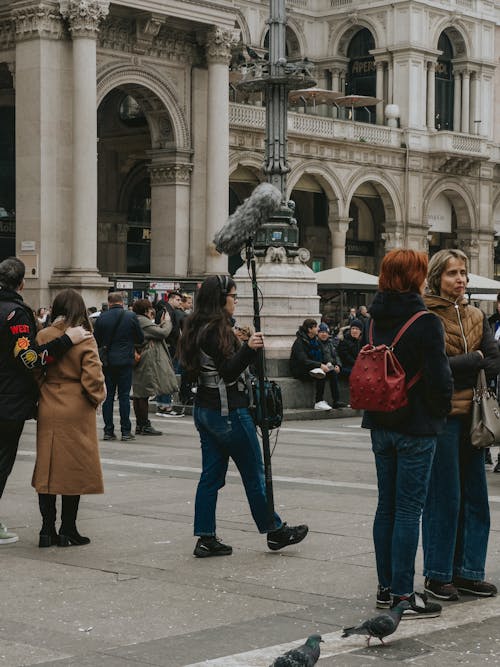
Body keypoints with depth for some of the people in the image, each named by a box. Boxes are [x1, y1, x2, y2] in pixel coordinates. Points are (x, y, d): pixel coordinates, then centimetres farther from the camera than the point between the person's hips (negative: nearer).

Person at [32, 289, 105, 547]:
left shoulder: (43, 336, -1)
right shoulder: (84, 339, -11)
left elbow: (35, 371, 1)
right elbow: (92, 376, -15)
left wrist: (45, 393, 14)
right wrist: (97, 398, 3)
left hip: (48, 410, 3)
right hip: (76, 412, -3)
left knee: (47, 468, 10)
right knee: (74, 469, 6)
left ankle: (47, 530, 11)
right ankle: (68, 531, 10)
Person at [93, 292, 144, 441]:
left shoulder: (101, 318, -2)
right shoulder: (131, 317, -6)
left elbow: (96, 341, 4)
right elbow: (140, 339, 3)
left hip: (107, 362, 1)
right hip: (125, 360, -1)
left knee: (108, 396, 7)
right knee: (124, 396, 2)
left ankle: (108, 431, 7)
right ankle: (126, 431, 1)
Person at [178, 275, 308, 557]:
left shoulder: (199, 328, 11)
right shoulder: (217, 330, -18)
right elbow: (228, 371, -21)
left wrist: (242, 345, 21)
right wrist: (248, 349, -32)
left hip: (205, 410, 9)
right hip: (228, 411, -9)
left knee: (211, 474, 9)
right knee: (254, 473, 3)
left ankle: (206, 539, 9)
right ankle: (275, 531, 14)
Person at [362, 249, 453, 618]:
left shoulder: (378, 319, 7)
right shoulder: (426, 323, -16)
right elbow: (439, 377, -17)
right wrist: (442, 410, 0)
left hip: (381, 423, 7)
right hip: (415, 426, -7)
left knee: (386, 506, 14)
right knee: (409, 510, -2)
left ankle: (386, 588, 21)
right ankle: (403, 594, 1)